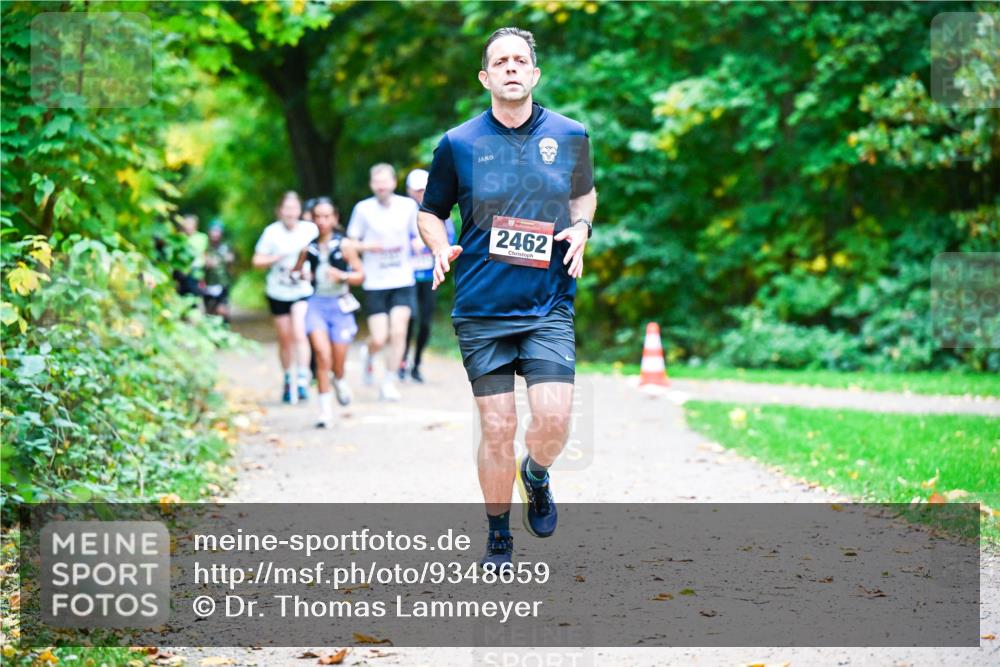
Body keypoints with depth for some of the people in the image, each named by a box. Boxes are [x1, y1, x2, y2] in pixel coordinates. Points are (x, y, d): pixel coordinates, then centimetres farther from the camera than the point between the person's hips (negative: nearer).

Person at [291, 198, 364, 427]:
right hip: (317, 303, 1)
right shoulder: (308, 248, 3)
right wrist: (298, 275, -4)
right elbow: (296, 270, 18)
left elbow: (360, 275, 1)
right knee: (322, 352, -18)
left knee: (338, 360, 6)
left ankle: (339, 381, 44)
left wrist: (342, 275, -17)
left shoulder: (344, 245, -3)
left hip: (340, 305, 0)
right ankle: (325, 408, -12)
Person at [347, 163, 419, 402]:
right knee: (379, 339, -5)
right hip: (374, 283, -1)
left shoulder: (408, 205, 1)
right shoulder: (363, 208, -4)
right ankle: (368, 353, 32)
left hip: (402, 281, 1)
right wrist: (366, 246, -17)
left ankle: (388, 382, 5)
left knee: (398, 332, -10)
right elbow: (350, 242, 3)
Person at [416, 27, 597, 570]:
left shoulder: (570, 136, 4)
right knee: (497, 429, 0)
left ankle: (535, 476, 24)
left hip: (549, 307, 1)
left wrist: (580, 228, 1)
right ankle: (498, 539, 20)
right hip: (481, 310, -1)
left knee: (553, 421, -13)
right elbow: (430, 211, 12)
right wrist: (442, 249, -8)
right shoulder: (458, 144, 0)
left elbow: (584, 193, 22)